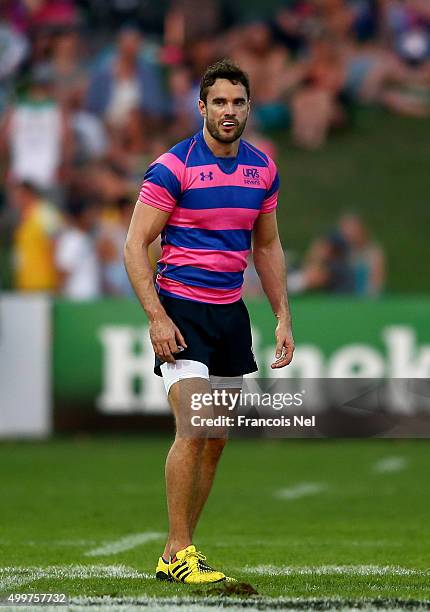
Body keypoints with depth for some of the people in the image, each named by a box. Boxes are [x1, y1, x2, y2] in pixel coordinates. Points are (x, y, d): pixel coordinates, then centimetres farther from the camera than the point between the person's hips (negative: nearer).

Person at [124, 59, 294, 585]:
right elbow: (135, 245, -10)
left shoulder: (262, 168, 8)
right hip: (181, 309, -6)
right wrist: (157, 318, -18)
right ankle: (179, 553, -9)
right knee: (193, 432, -16)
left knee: (216, 441, 6)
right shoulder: (173, 167, -10)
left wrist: (283, 317, 13)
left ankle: (175, 553, 14)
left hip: (231, 313, 6)